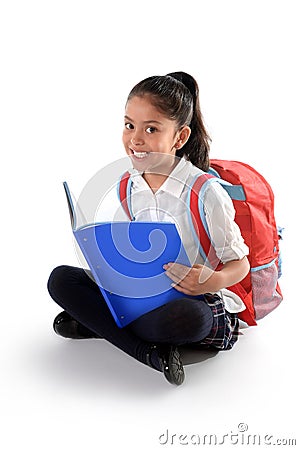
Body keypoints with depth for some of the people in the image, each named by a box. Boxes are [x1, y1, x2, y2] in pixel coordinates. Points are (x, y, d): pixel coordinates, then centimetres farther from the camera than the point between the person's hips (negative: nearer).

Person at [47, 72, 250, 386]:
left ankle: (96, 323, -14)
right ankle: (151, 352, -20)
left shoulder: (206, 192, -16)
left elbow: (239, 263, -10)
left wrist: (214, 281, -32)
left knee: (186, 318, -42)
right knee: (61, 279, -10)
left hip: (193, 301, -6)